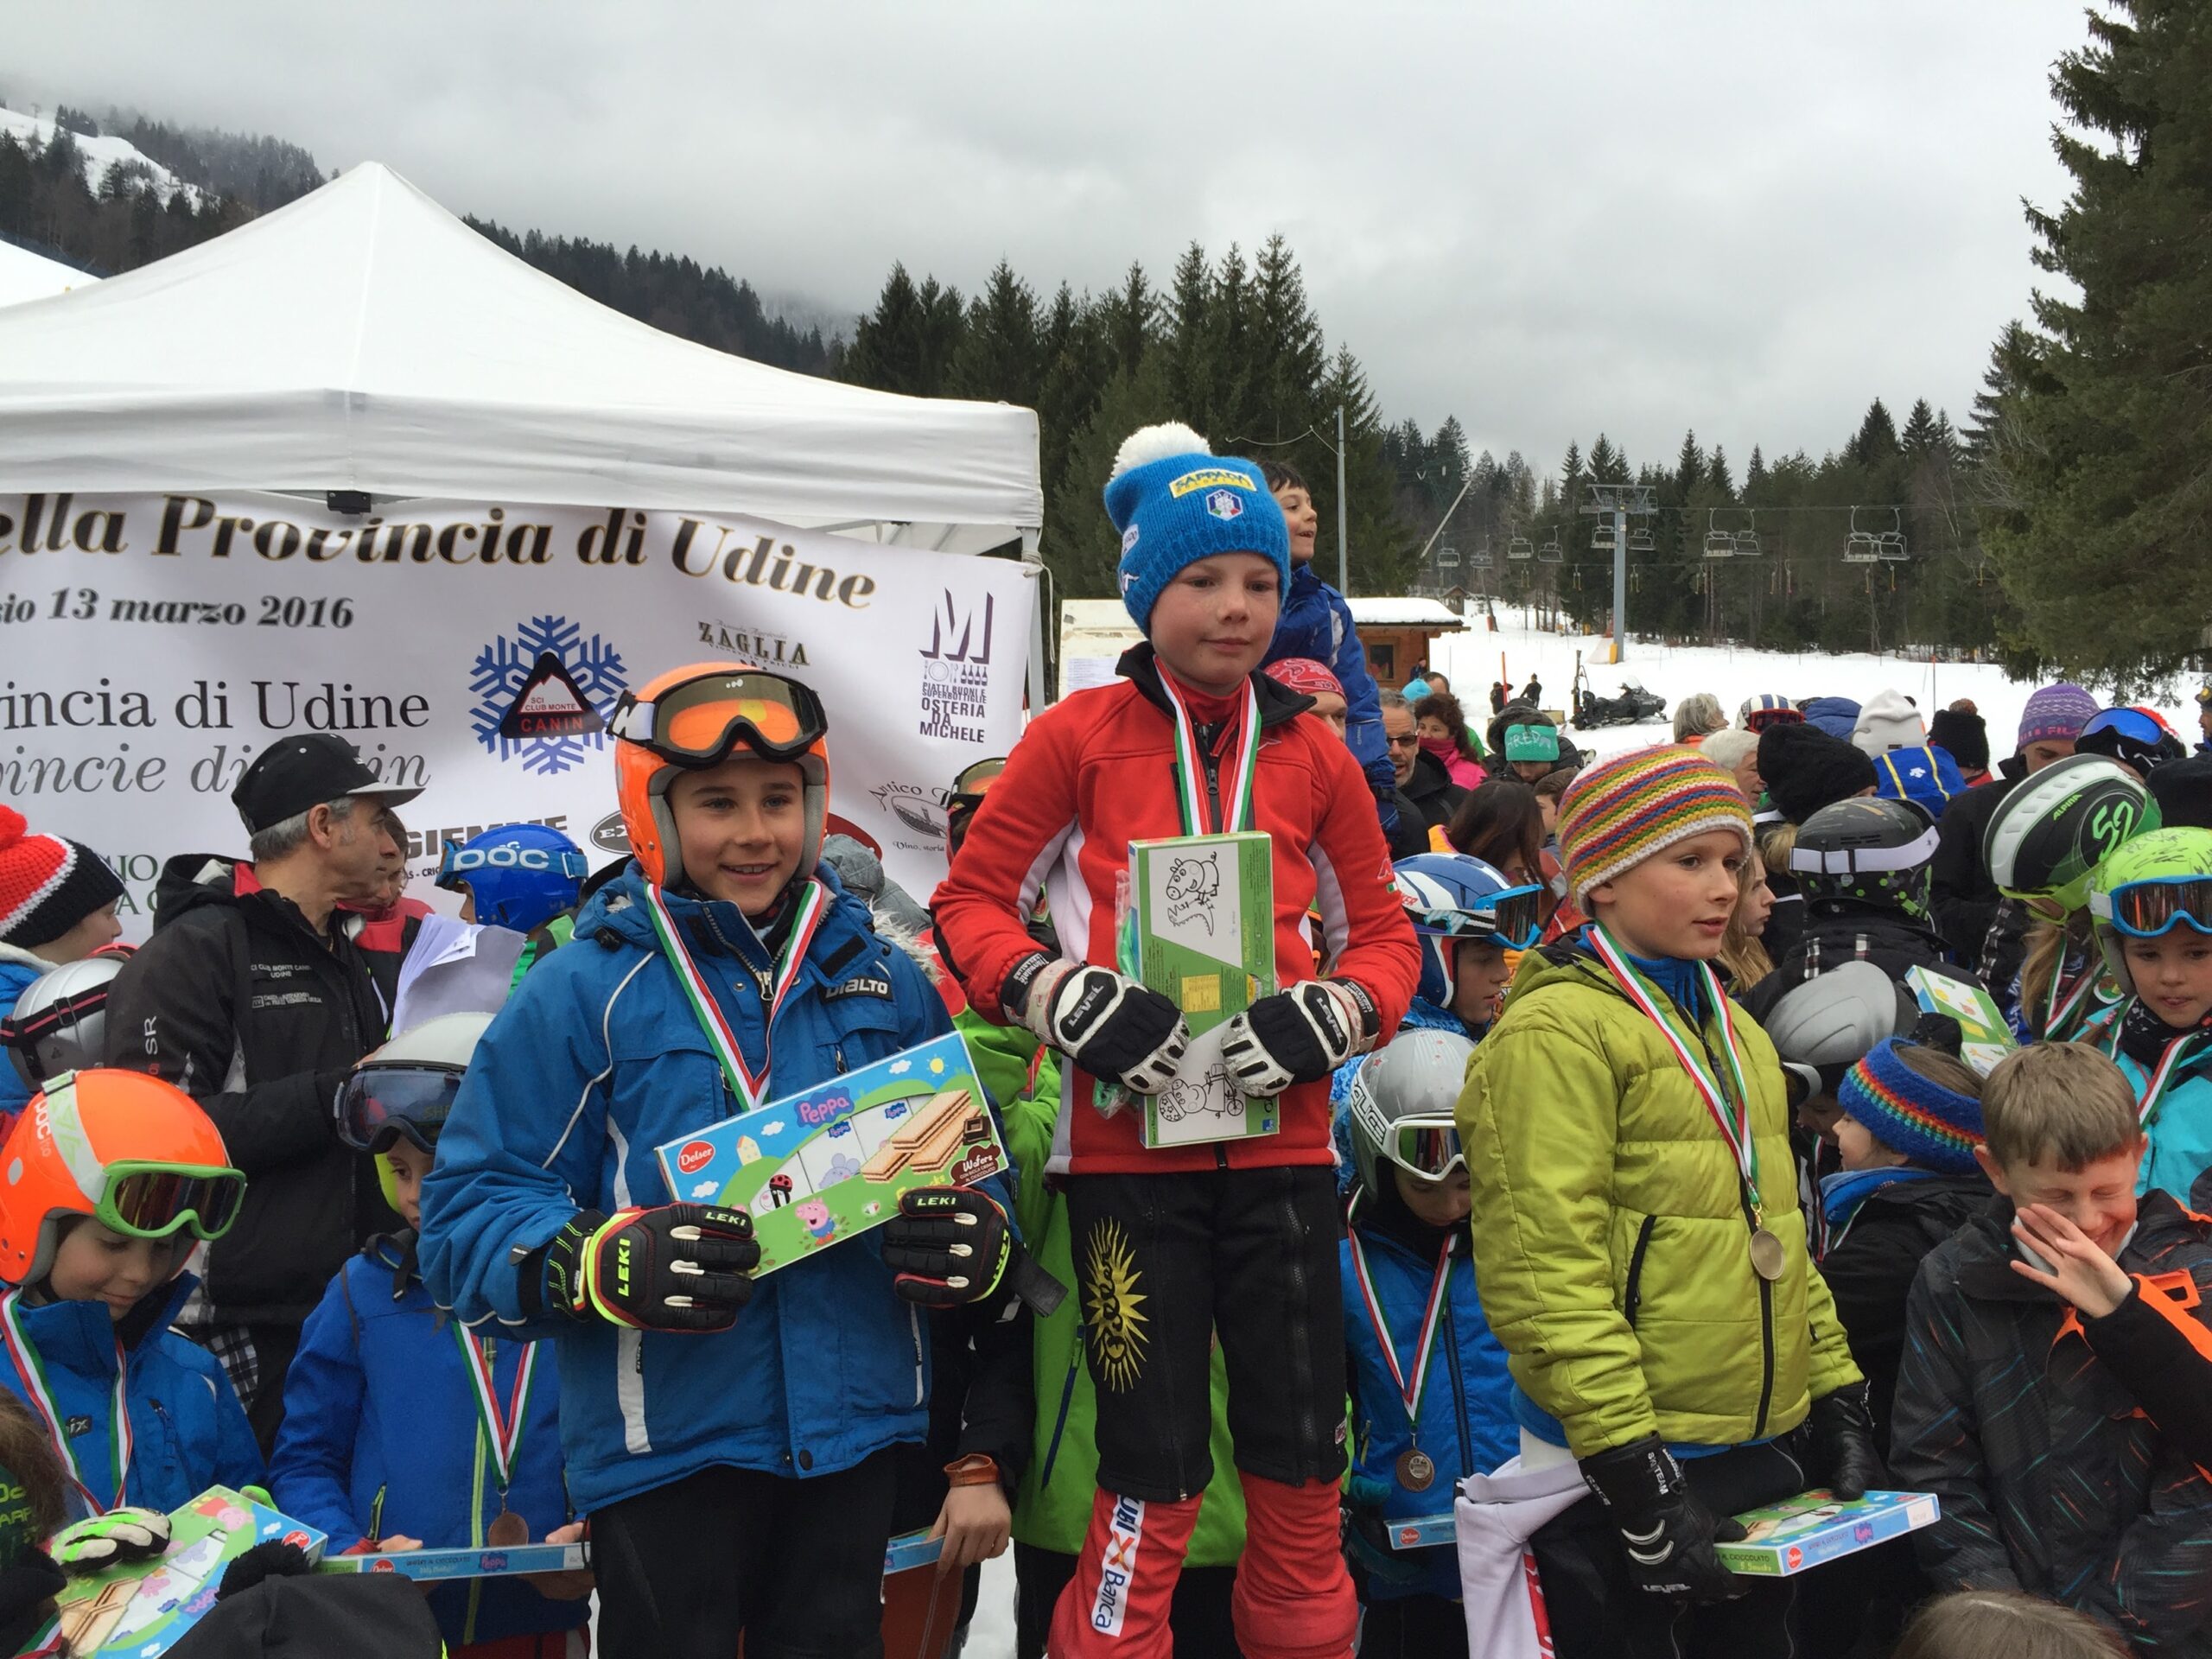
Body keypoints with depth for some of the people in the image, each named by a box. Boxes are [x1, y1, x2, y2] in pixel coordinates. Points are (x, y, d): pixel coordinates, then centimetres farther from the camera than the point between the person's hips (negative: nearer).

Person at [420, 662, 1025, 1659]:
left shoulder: (888, 984, 6)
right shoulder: (585, 990, -7)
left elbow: (969, 1171, 13)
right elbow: (468, 1216, -8)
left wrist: (975, 1244, -10)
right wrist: (607, 1266, -26)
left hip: (856, 1430, 4)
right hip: (665, 1446, -4)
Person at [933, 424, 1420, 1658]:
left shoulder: (1313, 756, 7)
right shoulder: (1080, 735, -1)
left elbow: (1383, 931, 14)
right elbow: (972, 901, 4)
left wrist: (1332, 1016, -7)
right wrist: (1068, 999, -13)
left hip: (1281, 1138, 3)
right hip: (1129, 1140, -3)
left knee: (1303, 1464, 8)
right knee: (1156, 1477, 1)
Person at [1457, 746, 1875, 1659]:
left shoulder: (1731, 1028, 13)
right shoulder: (1557, 1033, -14)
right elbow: (1546, 1270, -20)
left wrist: (1838, 1402, 14)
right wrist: (1632, 1470, -22)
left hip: (1767, 1452, 8)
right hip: (1626, 1476, -8)